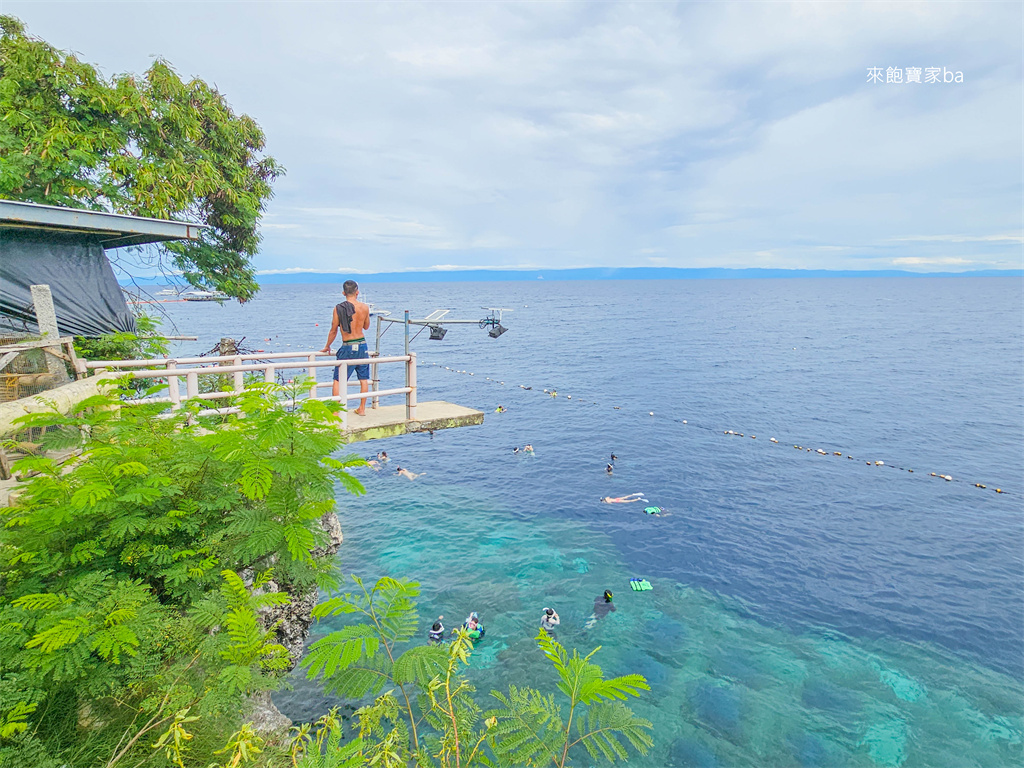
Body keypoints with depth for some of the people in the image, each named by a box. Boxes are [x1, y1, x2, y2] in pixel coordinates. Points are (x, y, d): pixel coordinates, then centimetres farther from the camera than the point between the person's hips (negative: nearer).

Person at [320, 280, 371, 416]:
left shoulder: (338, 308, -7)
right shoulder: (364, 307, -1)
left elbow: (333, 331, 0)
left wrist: (327, 347, 15)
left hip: (347, 348, -2)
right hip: (362, 345, 3)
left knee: (338, 380, 7)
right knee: (364, 378, 13)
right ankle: (362, 408, 18)